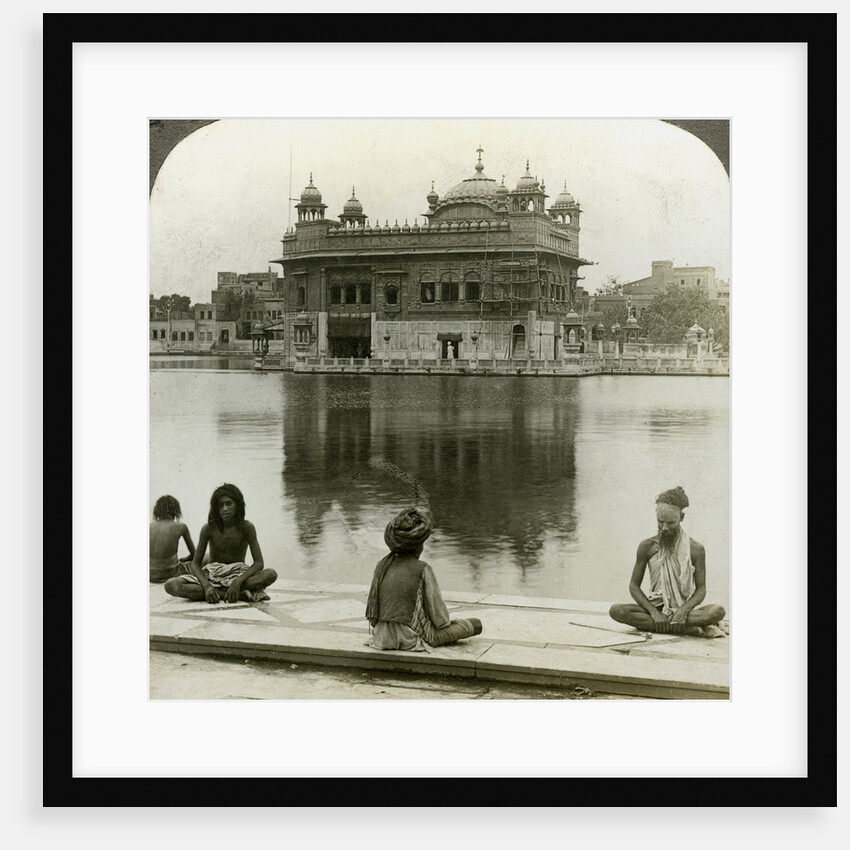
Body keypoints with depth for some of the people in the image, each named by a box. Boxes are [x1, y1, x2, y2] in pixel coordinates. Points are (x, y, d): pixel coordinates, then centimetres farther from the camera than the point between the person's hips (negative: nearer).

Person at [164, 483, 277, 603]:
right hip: (212, 576, 2)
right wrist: (206, 586, -26)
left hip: (238, 574, -2)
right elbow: (195, 564, -6)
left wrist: (238, 582, -30)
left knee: (270, 574, -32)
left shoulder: (246, 527, -11)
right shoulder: (209, 529, -9)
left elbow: (259, 563, -13)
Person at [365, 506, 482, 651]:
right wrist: (446, 621, 12)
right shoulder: (423, 570, -14)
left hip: (382, 637, 7)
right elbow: (439, 616, -10)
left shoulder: (383, 564, 0)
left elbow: (372, 603, 5)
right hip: (412, 637, -7)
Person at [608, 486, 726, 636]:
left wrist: (683, 610, -21)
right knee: (616, 611, -29)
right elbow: (634, 585, 2)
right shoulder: (647, 546, 2)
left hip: (683, 608, -2)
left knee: (717, 611, -30)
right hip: (655, 607, 2)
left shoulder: (696, 549, 0)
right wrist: (653, 611, -14)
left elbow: (701, 589, -1)